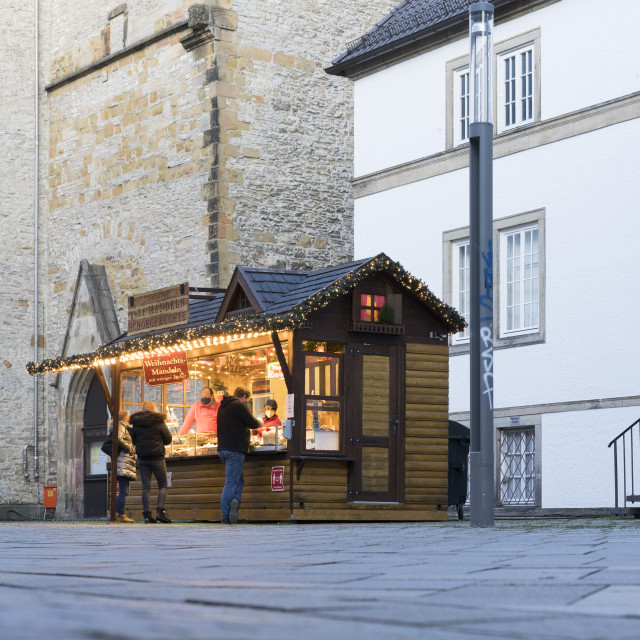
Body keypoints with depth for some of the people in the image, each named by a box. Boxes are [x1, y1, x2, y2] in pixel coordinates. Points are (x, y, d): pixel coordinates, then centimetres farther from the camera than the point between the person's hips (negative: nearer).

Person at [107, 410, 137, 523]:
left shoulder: (124, 427, 24)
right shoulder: (121, 426, -4)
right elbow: (119, 439, -21)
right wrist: (129, 447, -10)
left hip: (126, 463, 10)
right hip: (123, 463, -10)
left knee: (123, 491, 12)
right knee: (123, 491, -11)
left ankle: (116, 514, 14)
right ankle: (121, 515, -14)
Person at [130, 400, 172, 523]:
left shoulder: (136, 424, 2)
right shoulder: (159, 422, -6)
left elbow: (134, 441, 10)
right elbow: (168, 440, 0)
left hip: (142, 458, 3)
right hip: (157, 458, -3)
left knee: (146, 487, 4)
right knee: (162, 485, 6)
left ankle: (147, 513, -1)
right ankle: (160, 511, -9)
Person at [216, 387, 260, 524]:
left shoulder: (223, 406, 19)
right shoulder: (239, 405, -10)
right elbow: (253, 423, -11)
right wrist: (259, 424, 10)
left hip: (223, 449, 9)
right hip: (235, 450, -9)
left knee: (238, 480, 15)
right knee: (231, 483, -10)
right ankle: (226, 517, -13)